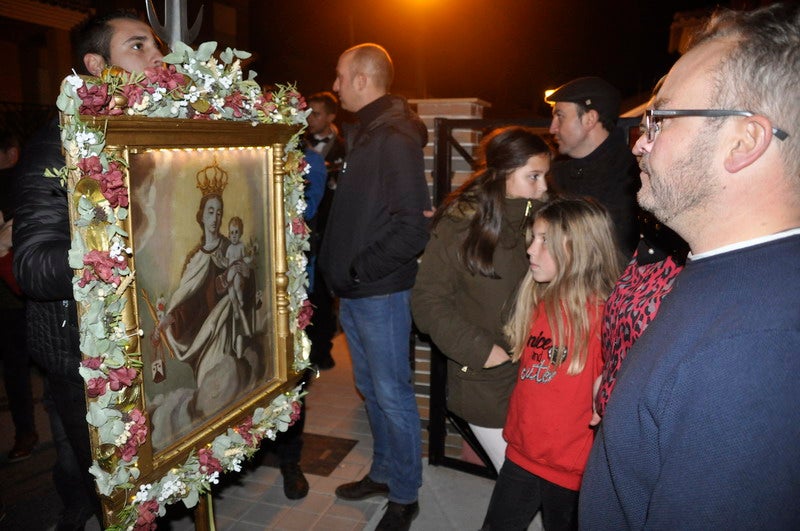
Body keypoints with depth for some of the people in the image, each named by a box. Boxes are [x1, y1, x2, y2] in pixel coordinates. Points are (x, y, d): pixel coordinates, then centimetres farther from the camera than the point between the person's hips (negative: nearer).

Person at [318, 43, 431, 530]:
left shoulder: (396, 138, -16)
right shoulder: (363, 134, 14)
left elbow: (413, 229, -23)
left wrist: (359, 269, -16)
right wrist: (340, 266, 9)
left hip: (381, 292, -9)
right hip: (354, 290, 9)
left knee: (392, 394, 4)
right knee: (371, 389, 19)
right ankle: (384, 473, 37)